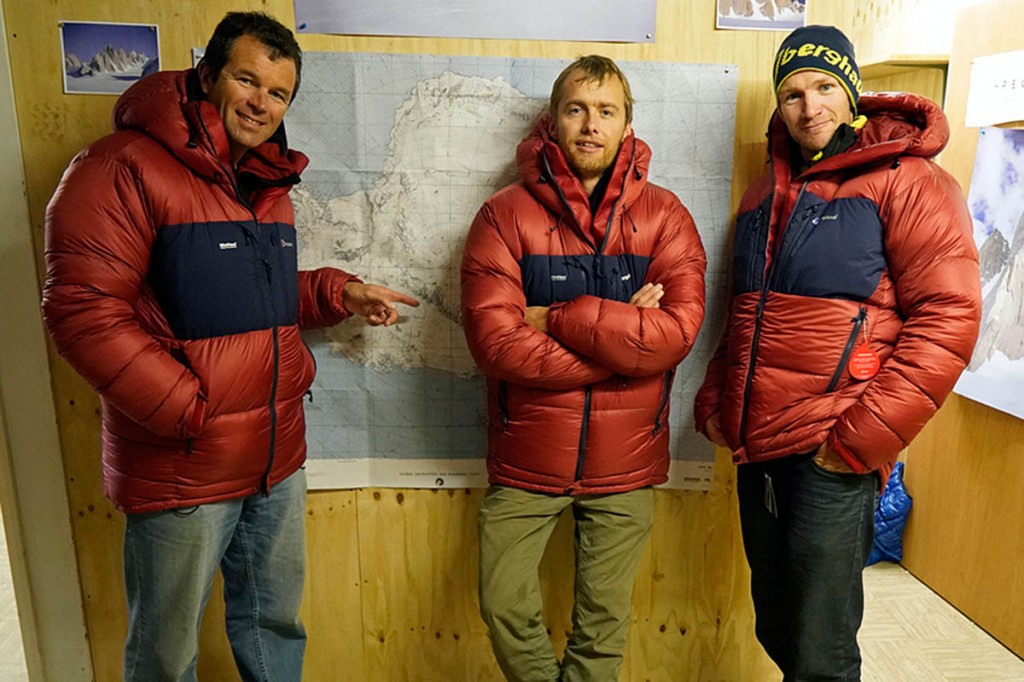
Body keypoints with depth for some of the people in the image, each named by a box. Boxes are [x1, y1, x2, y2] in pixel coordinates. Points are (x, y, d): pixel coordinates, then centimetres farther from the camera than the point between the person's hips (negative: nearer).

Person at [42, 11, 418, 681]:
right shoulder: (126, 167, -13)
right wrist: (186, 409, -20)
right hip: (181, 469, -6)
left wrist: (341, 293, 6)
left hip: (279, 458, 7)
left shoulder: (270, 185, 12)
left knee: (276, 622, 23)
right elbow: (83, 307, -19)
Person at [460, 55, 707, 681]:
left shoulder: (663, 215, -2)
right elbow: (495, 341, -18)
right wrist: (623, 335, -17)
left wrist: (558, 319, -19)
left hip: (624, 463, 1)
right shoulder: (506, 215, -5)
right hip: (526, 458, 0)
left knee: (605, 619, 16)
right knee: (504, 607, 10)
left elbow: (678, 329, -17)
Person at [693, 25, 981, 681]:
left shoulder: (905, 180, -4)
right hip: (756, 450, 7)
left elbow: (948, 315, -13)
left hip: (831, 455, -6)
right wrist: (715, 402, 10)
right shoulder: (766, 193, 16)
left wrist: (863, 438, -17)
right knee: (775, 626, 20)